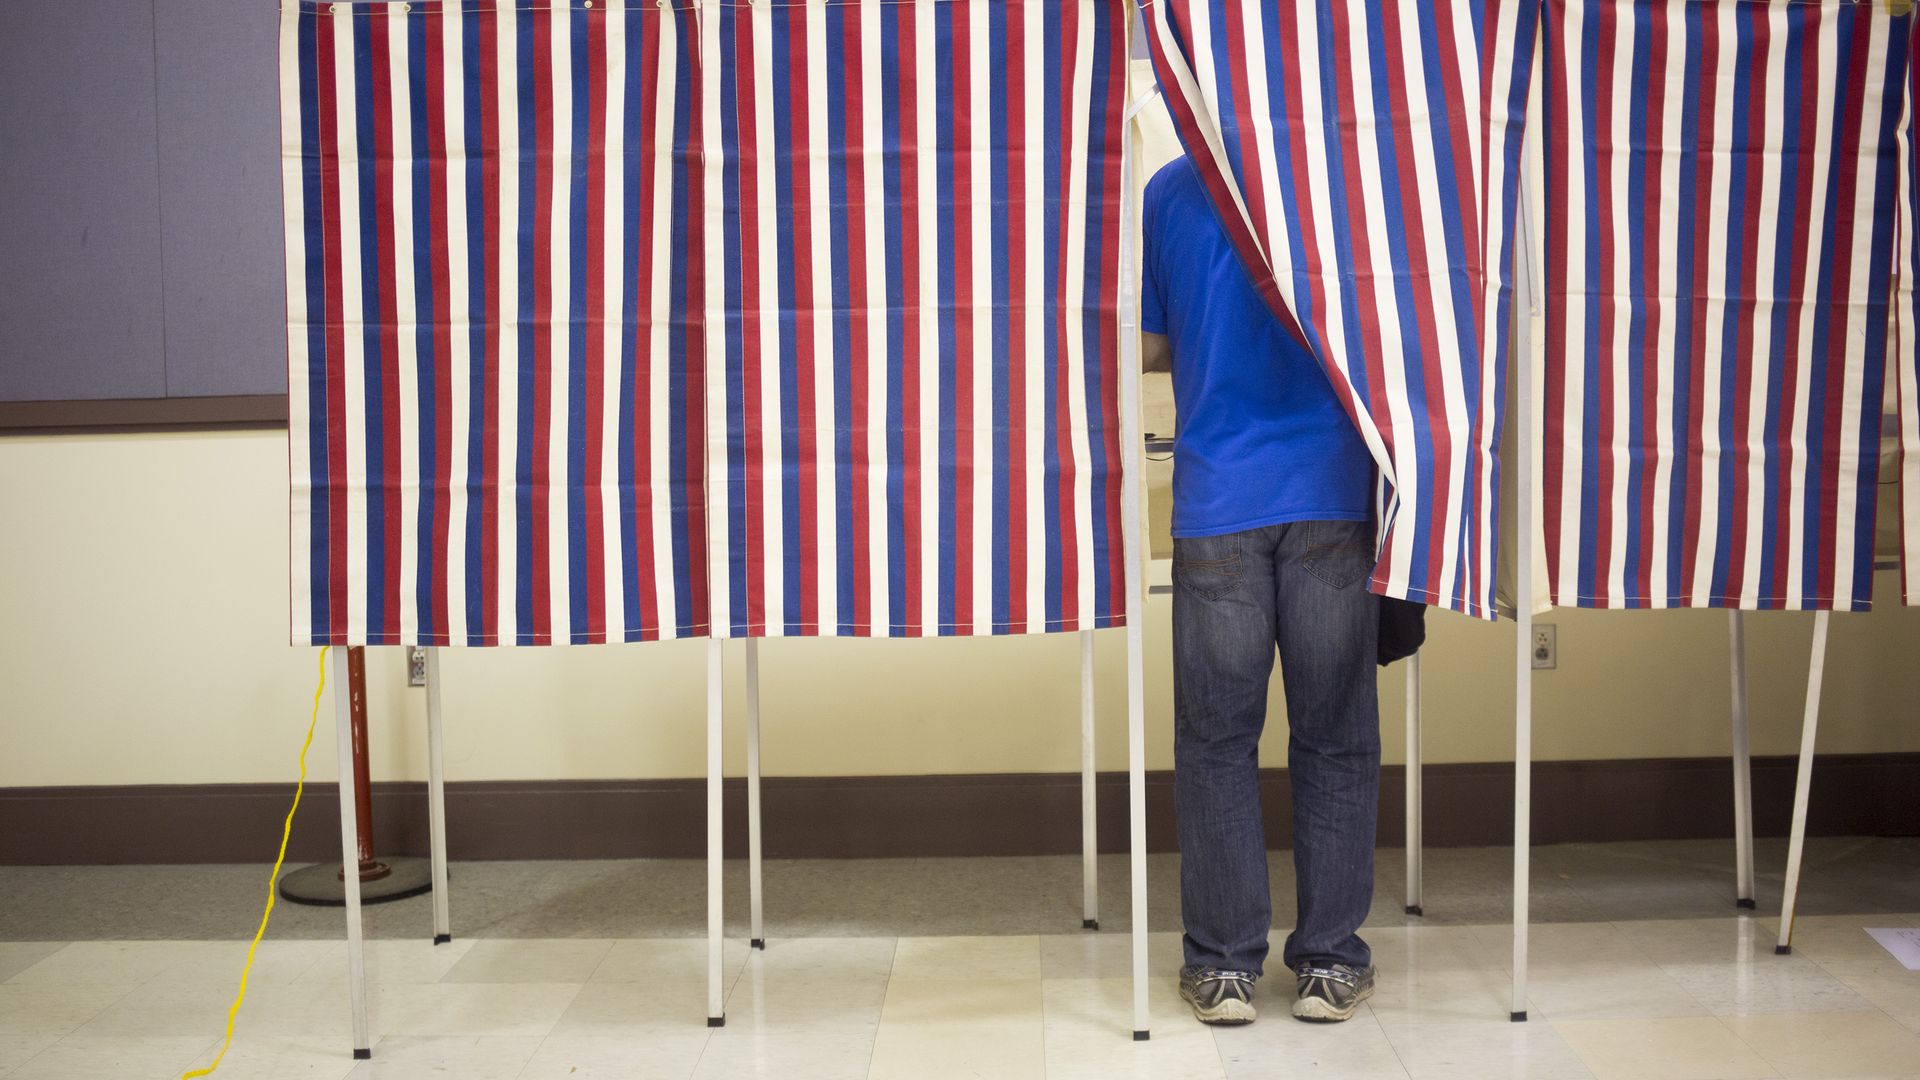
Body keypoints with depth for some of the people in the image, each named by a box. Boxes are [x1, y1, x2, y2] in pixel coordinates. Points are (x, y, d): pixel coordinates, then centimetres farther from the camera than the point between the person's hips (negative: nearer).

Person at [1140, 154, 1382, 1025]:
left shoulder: (1172, 190, 4)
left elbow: (1147, 348, 10)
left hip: (1218, 503, 0)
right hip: (1335, 495, 0)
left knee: (1217, 739, 8)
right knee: (1335, 736, 9)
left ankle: (1225, 964, 12)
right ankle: (1329, 961, 14)